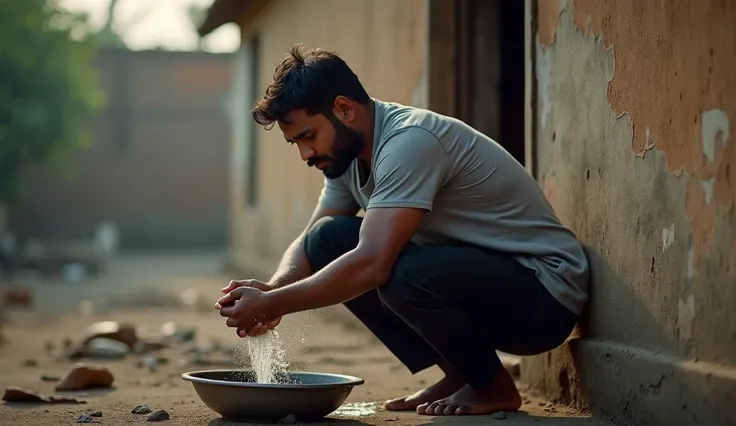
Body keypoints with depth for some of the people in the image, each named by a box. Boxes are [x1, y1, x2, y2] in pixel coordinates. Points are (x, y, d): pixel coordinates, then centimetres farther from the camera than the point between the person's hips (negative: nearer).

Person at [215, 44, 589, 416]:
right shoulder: (346, 152, 3)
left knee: (404, 273, -36)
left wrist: (271, 304, -28)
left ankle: (493, 386, -6)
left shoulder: (409, 141, -25)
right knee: (328, 239, -4)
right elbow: (309, 243, 6)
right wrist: (271, 291, -16)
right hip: (467, 273, 9)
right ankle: (458, 375, 4)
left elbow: (371, 264, -34)